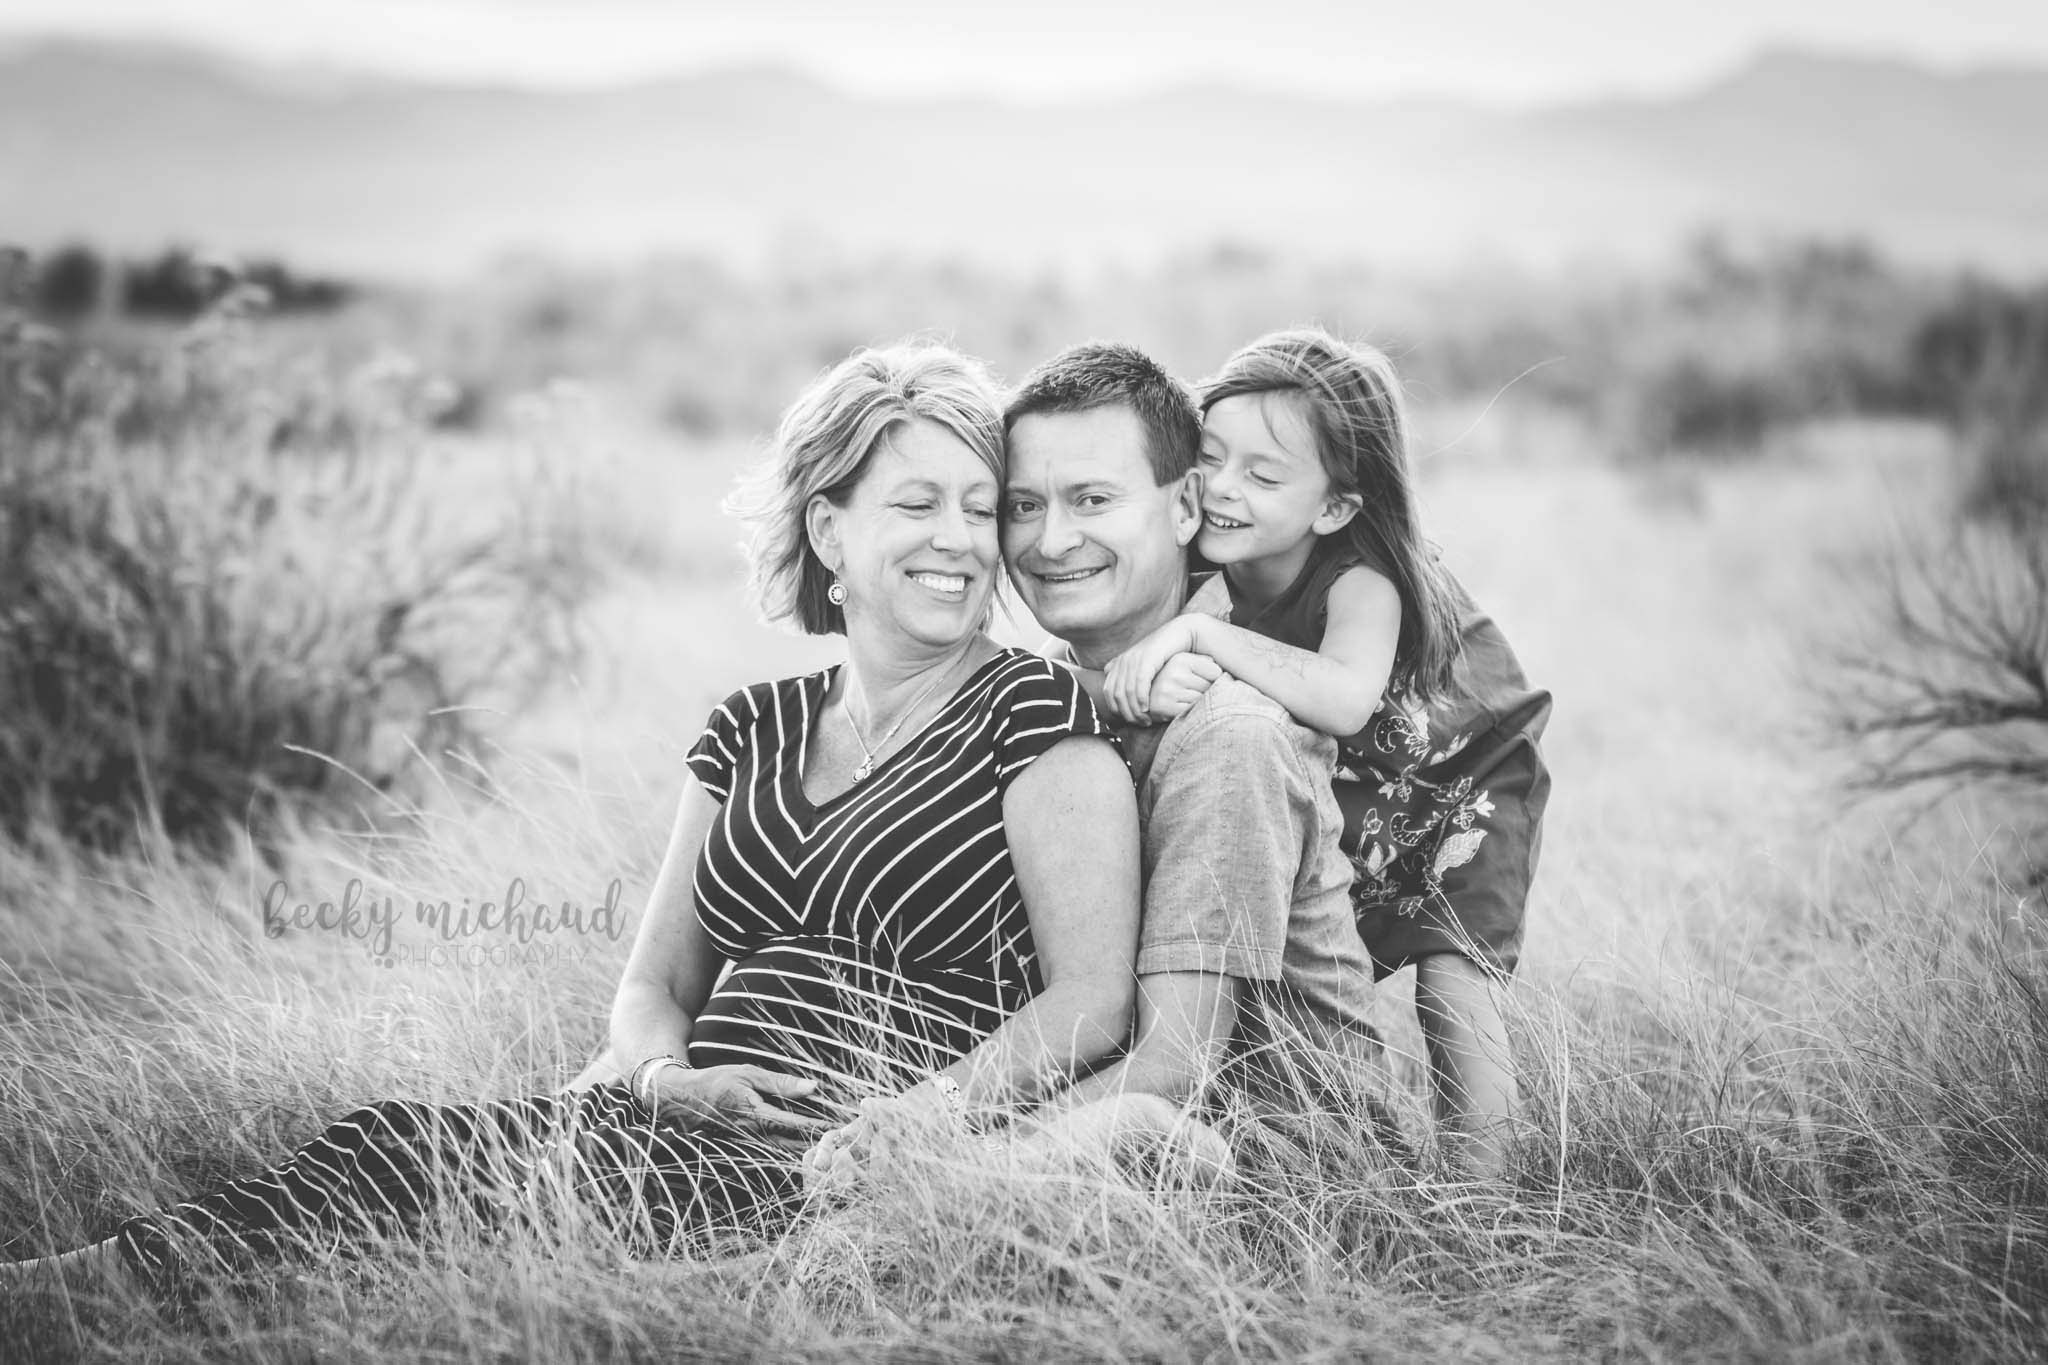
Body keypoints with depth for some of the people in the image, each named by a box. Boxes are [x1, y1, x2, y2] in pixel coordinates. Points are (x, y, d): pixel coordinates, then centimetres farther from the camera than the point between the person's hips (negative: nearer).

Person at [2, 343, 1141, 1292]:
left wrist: (876, 1131, -18)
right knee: (398, 1137, -23)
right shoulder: (756, 730, 18)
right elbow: (654, 984, 17)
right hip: (708, 1131, 6)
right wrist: (668, 1080, -7)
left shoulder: (1038, 718, 1)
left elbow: (1089, 1005, -8)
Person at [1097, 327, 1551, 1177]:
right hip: (1320, 792, 5)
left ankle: (1475, 1179, -5)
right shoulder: (1216, 574, -18)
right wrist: (1157, 677, -46)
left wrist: (1200, 633, -56)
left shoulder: (1363, 577, -36)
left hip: (1455, 783, -5)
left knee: (1453, 969, -17)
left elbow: (1347, 700, -55)